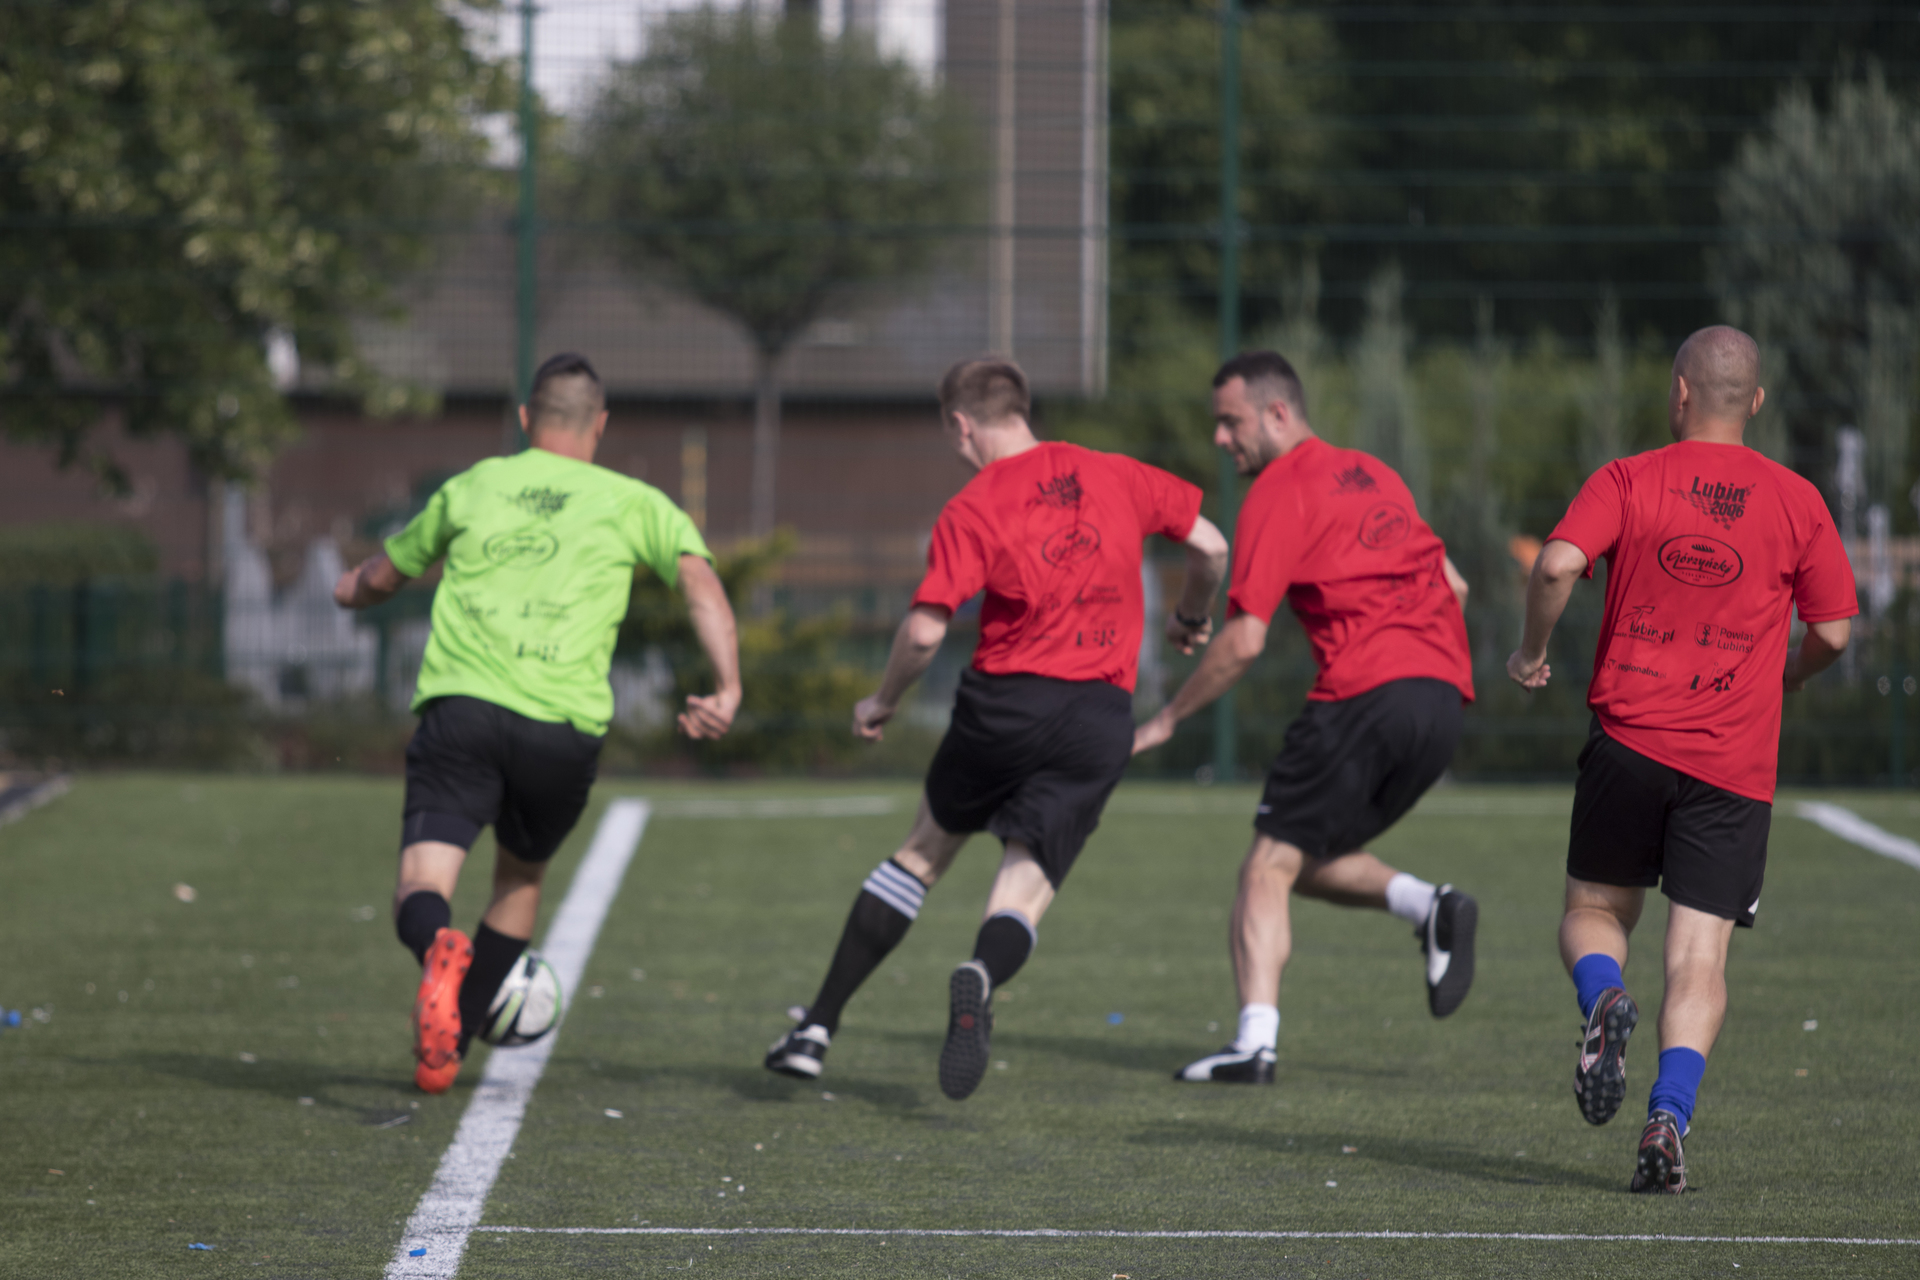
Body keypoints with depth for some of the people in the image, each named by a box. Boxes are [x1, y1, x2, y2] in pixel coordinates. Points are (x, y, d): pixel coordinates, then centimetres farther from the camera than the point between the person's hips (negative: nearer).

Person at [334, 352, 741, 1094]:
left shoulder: (471, 488, 22)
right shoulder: (633, 503, 16)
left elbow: (381, 576, 36)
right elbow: (699, 579, 0)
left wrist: (356, 590, 59)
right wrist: (728, 687, -7)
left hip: (459, 703, 0)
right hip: (563, 727, 0)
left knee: (421, 888, -7)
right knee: (521, 877, 25)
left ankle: (440, 950, -44)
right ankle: (450, 1047, 22)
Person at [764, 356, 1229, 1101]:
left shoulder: (971, 511, -4)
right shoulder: (1117, 477, 8)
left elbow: (925, 631, -11)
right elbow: (1209, 545, 11)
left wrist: (883, 701, 7)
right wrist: (1191, 618, 31)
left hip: (1006, 701, -2)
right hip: (1102, 717, 2)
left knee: (926, 848, 19)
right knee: (1025, 891, 0)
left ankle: (818, 1028, 20)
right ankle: (983, 977, -36)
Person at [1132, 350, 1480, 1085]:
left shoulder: (1281, 493, -2)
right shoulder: (1370, 474, 23)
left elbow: (1245, 641, -7)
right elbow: (1452, 587, 26)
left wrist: (1168, 719, 3)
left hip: (1366, 693, -8)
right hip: (1442, 695, 8)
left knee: (1269, 868, -4)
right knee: (1312, 861, 18)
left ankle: (1255, 1043, -17)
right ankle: (1429, 907, -5)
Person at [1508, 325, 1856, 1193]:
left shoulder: (1626, 482, 0)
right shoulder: (1796, 502, 3)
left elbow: (1557, 565, -15)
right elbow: (1833, 632, 3)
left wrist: (1531, 652, 2)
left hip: (1629, 735, 0)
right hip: (1734, 764, 0)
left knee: (1593, 912, 17)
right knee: (1699, 960, 1)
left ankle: (1603, 998, -16)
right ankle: (1669, 1117, -18)